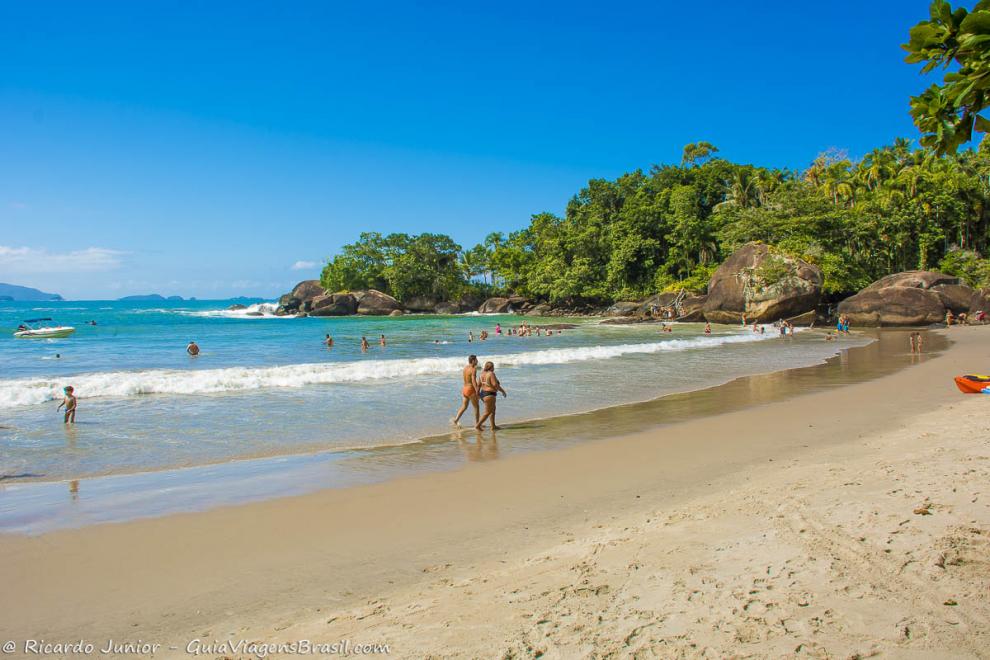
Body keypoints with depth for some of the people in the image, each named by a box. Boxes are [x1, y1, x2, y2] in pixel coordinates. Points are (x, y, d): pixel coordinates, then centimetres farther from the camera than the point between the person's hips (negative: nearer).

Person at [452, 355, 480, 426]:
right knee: (476, 407, 8)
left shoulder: (464, 368, 9)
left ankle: (456, 419, 0)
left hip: (464, 389, 7)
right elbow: (474, 381, -23)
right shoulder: (473, 370, -15)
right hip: (471, 389, -7)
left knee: (464, 406, 14)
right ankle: (477, 423, 15)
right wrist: (477, 392, -24)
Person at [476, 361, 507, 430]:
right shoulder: (491, 374, -17)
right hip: (489, 395, -9)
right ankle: (478, 425, -5)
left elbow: (478, 384, 9)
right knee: (487, 412, -2)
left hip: (483, 394, 9)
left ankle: (493, 426, 20)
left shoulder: (483, 373, 6)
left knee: (493, 410, 18)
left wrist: (478, 393, 18)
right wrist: (503, 391, -10)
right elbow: (495, 385, -21)